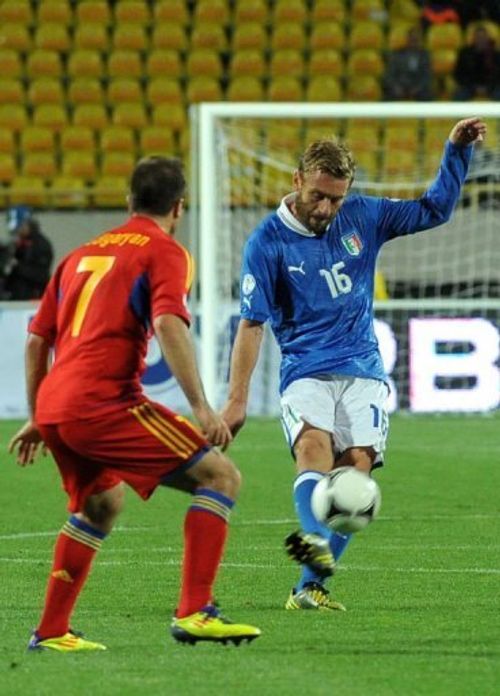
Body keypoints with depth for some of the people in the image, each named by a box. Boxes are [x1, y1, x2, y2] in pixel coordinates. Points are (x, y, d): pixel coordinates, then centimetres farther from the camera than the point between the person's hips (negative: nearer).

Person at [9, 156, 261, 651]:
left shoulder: (83, 253, 24)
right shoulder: (164, 253, 3)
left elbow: (36, 340, 25)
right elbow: (168, 325, -15)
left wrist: (37, 420, 33)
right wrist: (201, 407, -19)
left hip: (54, 406, 8)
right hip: (104, 403, -8)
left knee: (101, 505, 31)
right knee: (219, 476, -3)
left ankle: (51, 631, 30)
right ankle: (193, 613, -15)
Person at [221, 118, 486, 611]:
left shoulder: (361, 217, 6)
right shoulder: (267, 242, -3)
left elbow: (434, 210, 17)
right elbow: (251, 325, -2)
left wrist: (457, 150, 5)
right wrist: (236, 400, -6)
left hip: (363, 372, 3)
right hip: (305, 373, -3)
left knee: (355, 467, -14)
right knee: (313, 448, -30)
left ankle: (310, 586, -11)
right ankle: (316, 540, -55)